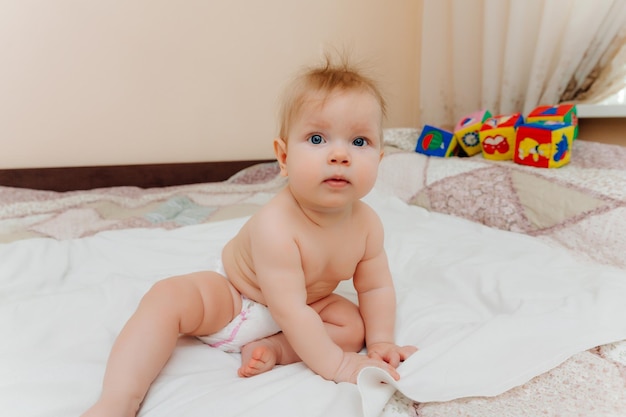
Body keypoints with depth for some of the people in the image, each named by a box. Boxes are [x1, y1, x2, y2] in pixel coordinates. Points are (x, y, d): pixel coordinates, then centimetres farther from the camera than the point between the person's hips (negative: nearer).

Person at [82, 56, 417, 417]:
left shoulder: (367, 223, -18)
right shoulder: (275, 226, -37)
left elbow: (376, 287, -2)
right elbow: (290, 310, -35)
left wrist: (380, 342, -13)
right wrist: (338, 365, -30)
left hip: (307, 304, 5)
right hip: (228, 298, -5)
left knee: (354, 325, -12)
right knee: (169, 296, -26)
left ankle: (271, 348, -18)